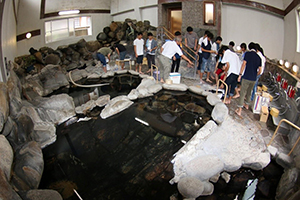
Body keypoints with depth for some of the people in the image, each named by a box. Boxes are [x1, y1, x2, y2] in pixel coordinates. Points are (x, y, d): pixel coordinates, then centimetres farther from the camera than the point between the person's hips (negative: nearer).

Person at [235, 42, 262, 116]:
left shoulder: (247, 53, -5)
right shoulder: (259, 57, 9)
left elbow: (244, 64, -13)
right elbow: (260, 70, 11)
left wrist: (240, 74, -9)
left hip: (246, 77, -5)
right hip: (254, 79, 5)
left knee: (242, 93, -3)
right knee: (249, 92, 23)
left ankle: (239, 110, -6)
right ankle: (247, 104, 43)